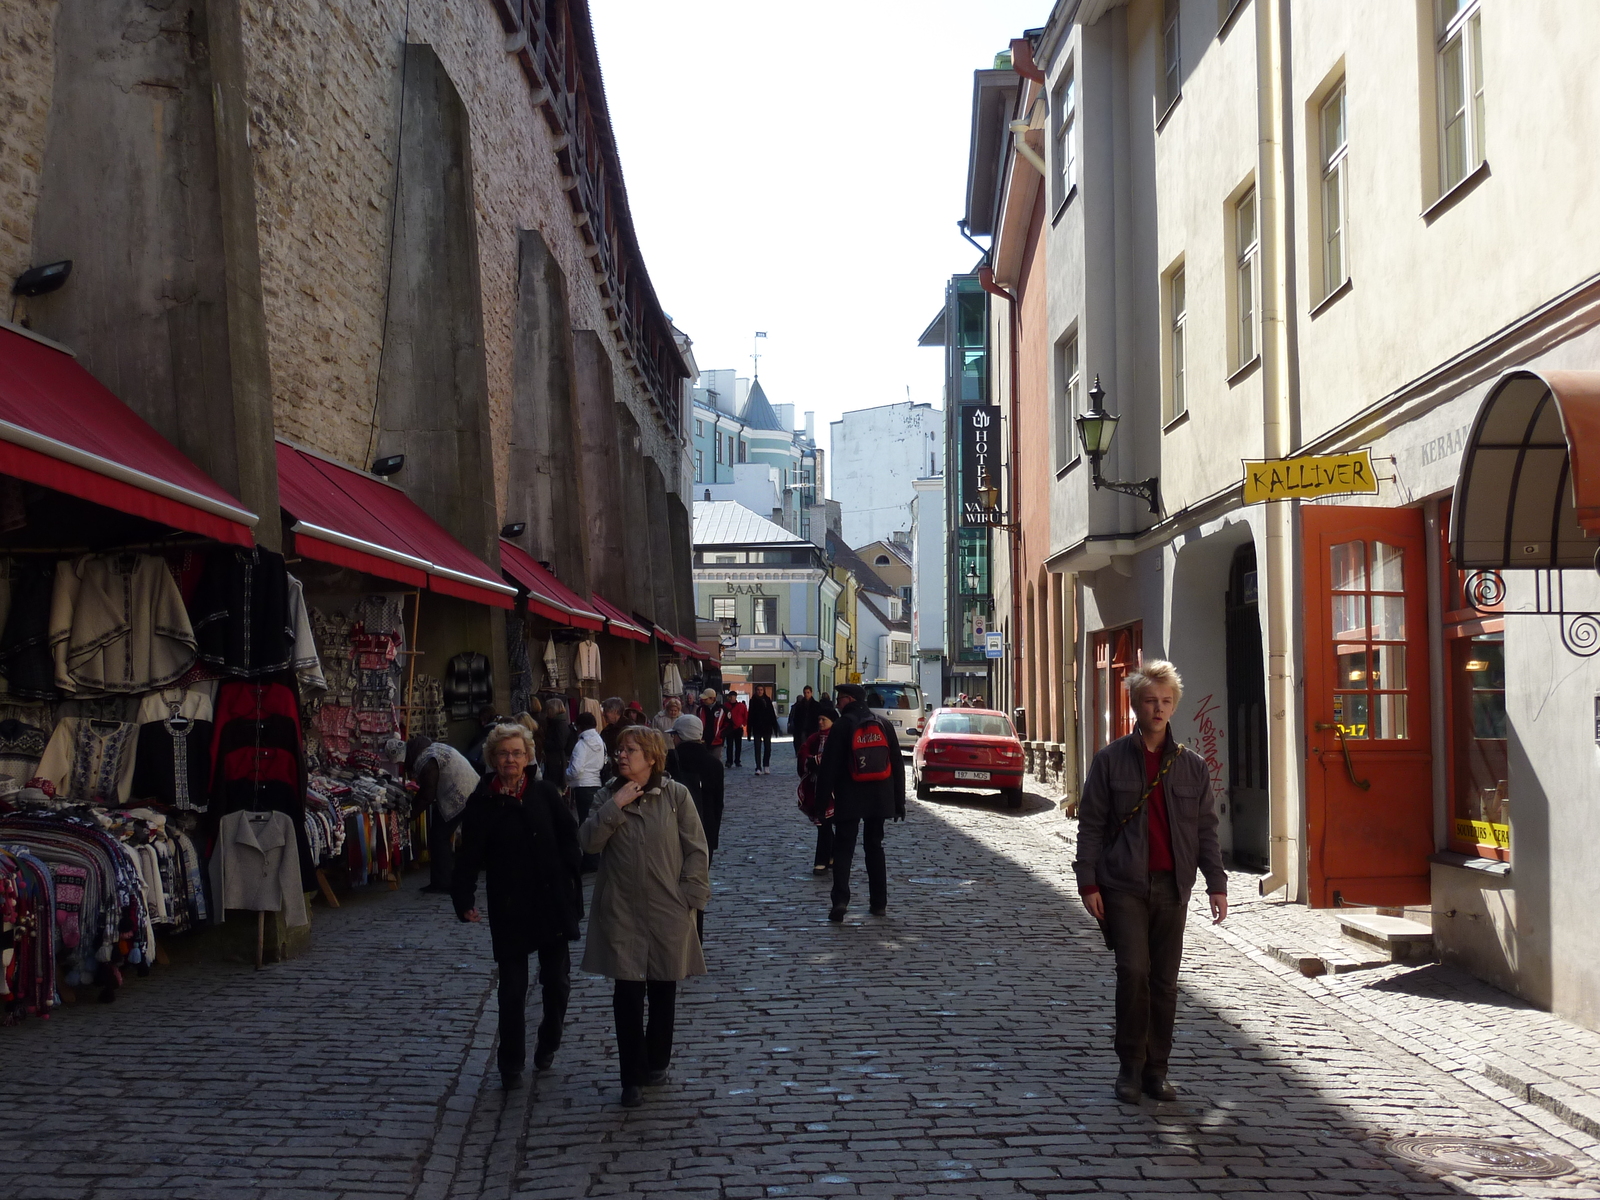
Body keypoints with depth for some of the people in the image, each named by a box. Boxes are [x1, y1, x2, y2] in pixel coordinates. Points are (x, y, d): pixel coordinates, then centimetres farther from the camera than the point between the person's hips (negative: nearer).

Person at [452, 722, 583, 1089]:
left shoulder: (544, 794, -1)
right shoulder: (482, 802, -4)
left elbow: (569, 838, 1)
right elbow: (469, 856, -6)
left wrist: (571, 887, -7)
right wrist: (464, 900, -15)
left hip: (553, 901, 1)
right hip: (508, 907, -1)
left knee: (557, 980, 8)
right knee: (512, 989, 3)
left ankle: (548, 1044, 32)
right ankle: (511, 1066, 16)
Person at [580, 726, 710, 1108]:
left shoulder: (676, 795, -5)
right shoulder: (609, 795, 3)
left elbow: (697, 851, -3)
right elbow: (588, 842, -8)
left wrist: (690, 896, -8)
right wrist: (615, 807, -17)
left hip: (667, 915, -1)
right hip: (621, 915, 1)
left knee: (663, 992, 12)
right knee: (627, 995, -1)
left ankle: (656, 1062, 31)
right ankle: (632, 1078, 8)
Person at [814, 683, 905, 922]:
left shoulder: (842, 726, -7)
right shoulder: (884, 726, 7)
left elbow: (828, 766, -11)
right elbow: (897, 766, 9)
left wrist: (822, 800, -7)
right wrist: (899, 802, 14)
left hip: (849, 801, -4)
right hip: (879, 800, 4)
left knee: (843, 848, -1)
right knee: (874, 847, 14)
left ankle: (840, 900, -18)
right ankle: (879, 903, 13)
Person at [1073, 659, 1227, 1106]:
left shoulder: (1192, 765, 9)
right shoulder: (1111, 760, 1)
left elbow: (1206, 829, 11)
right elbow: (1091, 824, 1)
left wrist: (1217, 883, 4)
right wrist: (1088, 882, -5)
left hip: (1172, 887, 3)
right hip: (1123, 886, -3)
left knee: (1165, 981, 6)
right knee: (1133, 972, -11)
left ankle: (1156, 1070, 16)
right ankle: (1130, 1068, 2)